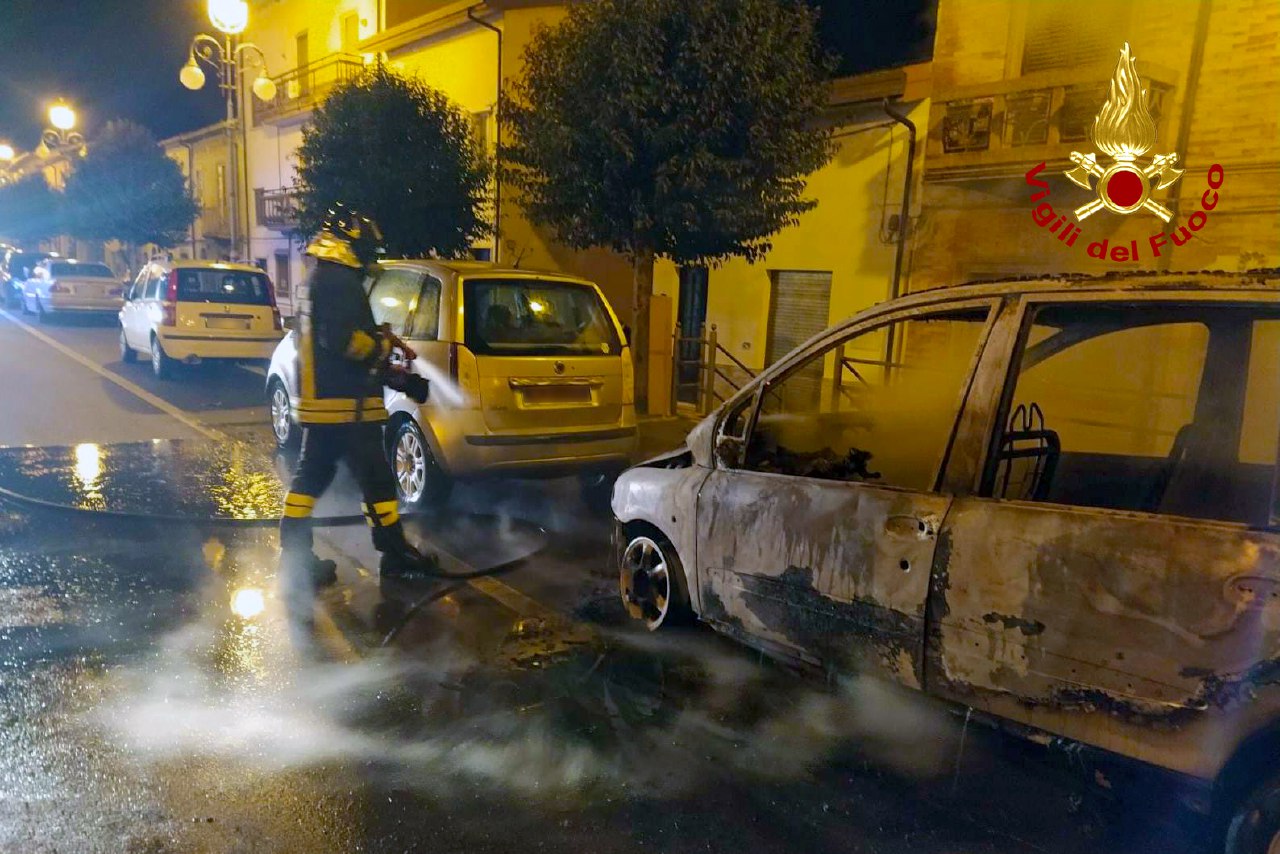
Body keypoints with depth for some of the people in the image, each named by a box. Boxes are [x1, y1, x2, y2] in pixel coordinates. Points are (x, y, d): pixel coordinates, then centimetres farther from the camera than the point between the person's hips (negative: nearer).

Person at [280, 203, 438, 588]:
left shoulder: (318, 281, 21)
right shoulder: (341, 282, -14)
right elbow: (344, 340, -25)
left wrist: (384, 368, 18)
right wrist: (383, 346, -8)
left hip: (318, 401, 10)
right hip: (346, 405, -10)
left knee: (311, 475, 12)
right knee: (376, 477, -1)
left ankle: (294, 556, 16)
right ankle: (396, 555, 9)